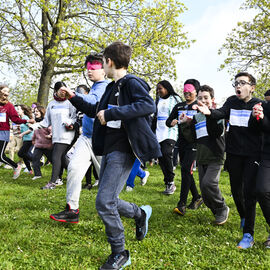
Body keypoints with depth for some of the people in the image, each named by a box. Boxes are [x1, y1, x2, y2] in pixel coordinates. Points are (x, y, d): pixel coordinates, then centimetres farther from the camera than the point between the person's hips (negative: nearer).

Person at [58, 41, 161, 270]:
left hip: (123, 152, -9)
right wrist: (74, 98, 30)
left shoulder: (131, 83, -10)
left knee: (104, 202, -12)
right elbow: (97, 111, 31)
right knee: (108, 202, 12)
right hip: (108, 150, 9)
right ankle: (140, 213, 35)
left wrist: (112, 113, -30)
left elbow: (149, 105, -29)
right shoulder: (113, 87, 18)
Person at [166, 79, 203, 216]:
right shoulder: (179, 106, 16)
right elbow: (168, 121, 13)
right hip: (181, 142, 6)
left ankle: (182, 204, -14)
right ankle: (197, 197, 28)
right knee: (186, 171, 11)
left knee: (186, 170, -16)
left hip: (193, 142, -6)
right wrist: (172, 122, -10)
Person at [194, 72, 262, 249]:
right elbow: (222, 113, -15)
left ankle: (248, 234, -3)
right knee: (236, 189, 13)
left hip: (253, 154, -3)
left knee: (249, 191, -9)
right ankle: (244, 217, 41)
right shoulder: (232, 101, 5)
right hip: (234, 153, 3)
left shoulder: (258, 104, -1)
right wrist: (209, 112, -38)